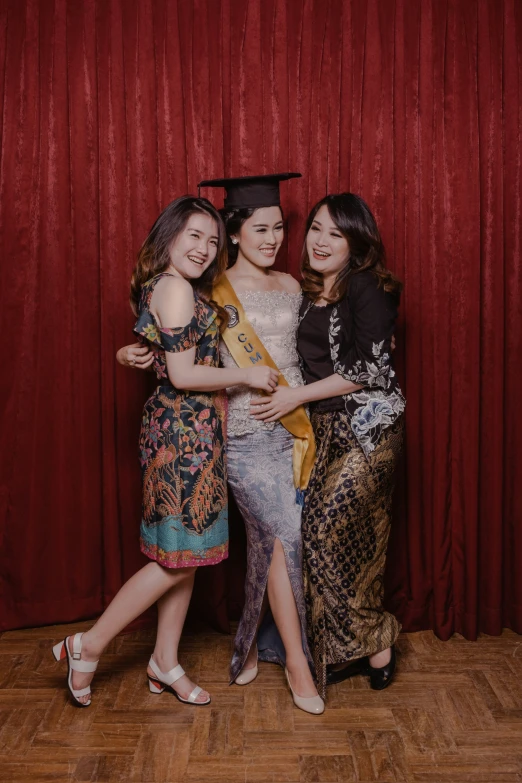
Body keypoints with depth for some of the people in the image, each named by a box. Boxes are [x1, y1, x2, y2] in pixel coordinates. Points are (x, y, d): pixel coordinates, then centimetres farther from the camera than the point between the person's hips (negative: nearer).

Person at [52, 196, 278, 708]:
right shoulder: (176, 288, -14)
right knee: (181, 556, -2)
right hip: (186, 430, -10)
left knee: (184, 554, 14)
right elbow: (183, 375, -18)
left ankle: (165, 663, 25)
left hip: (179, 429, 10)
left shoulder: (162, 288, 16)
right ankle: (88, 646, 10)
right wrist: (247, 375, -10)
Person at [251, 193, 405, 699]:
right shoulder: (307, 293, 13)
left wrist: (297, 396, -14)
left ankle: (372, 641, 10)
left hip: (368, 427, -7)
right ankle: (371, 645, 20)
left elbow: (370, 369, -15)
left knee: (324, 530, -10)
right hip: (325, 428, 7)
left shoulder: (367, 288, -9)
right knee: (350, 539, 7)